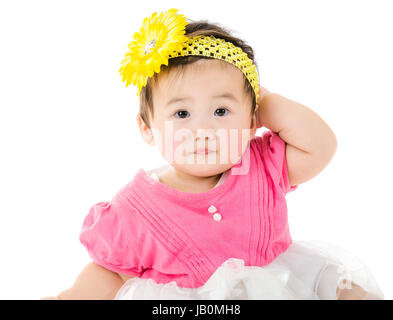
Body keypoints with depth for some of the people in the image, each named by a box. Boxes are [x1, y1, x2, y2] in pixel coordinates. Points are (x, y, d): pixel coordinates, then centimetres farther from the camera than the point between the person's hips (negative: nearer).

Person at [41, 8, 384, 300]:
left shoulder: (263, 167, -7)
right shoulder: (134, 211, -14)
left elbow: (321, 147, -15)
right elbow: (110, 271, -2)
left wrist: (266, 100, -14)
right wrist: (72, 295, -20)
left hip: (277, 282, 2)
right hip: (185, 298, 0)